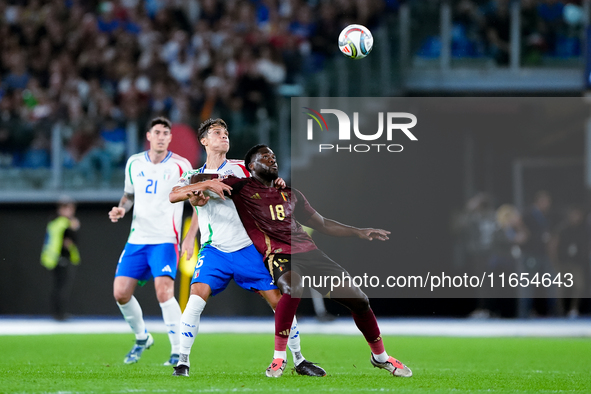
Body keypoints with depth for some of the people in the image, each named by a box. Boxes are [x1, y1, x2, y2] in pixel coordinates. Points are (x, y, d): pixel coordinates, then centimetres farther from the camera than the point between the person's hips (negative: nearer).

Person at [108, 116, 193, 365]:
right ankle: (142, 338, 25)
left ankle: (179, 351, -14)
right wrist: (122, 209, 1)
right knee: (120, 293, 0)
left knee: (164, 291, -22)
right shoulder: (134, 163, 7)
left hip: (165, 240, -5)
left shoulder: (180, 166, -6)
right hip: (137, 239, 5)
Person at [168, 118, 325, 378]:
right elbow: (173, 195, -12)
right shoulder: (195, 176, 8)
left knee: (279, 301, -2)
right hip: (214, 250, -1)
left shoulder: (240, 168, 9)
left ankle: (299, 361, 13)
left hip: (246, 248, 1)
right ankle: (182, 362, -15)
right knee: (197, 297, -23)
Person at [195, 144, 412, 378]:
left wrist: (358, 232, 19)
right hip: (278, 254, -5)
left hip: (309, 252, 5)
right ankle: (279, 357, -26)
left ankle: (380, 356, 23)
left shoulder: (290, 194, 23)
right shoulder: (242, 188, 8)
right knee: (293, 287, -40)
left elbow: (322, 224, 28)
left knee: (358, 300, -1)